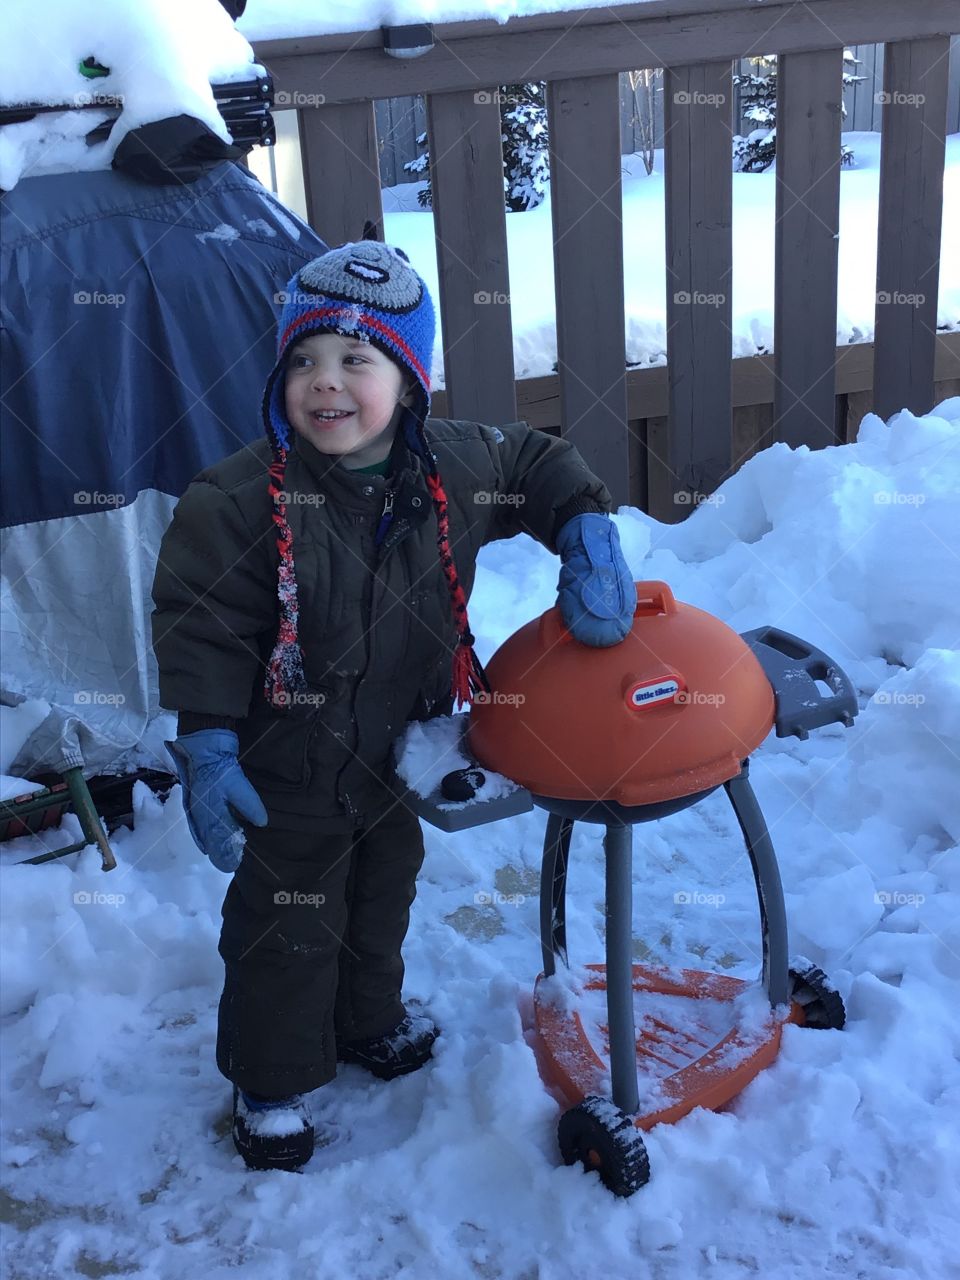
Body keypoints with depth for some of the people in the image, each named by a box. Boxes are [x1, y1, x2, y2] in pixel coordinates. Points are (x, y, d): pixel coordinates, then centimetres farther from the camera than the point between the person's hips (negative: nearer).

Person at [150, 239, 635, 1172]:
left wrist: (589, 539, -9)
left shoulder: (455, 466, -12)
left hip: (401, 754, 5)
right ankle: (272, 1077, 33)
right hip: (287, 771, -4)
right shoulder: (236, 498, -24)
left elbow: (544, 469, 6)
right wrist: (207, 751, -24)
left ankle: (370, 1020, 53)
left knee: (384, 894, 26)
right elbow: (199, 628, -19)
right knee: (285, 926, 10)